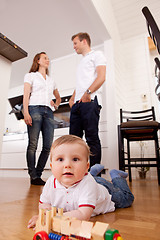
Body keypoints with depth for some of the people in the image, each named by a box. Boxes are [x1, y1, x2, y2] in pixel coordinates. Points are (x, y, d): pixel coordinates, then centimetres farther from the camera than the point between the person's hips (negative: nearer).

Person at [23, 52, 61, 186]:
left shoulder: (51, 80, 28)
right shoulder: (31, 76, 15)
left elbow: (58, 97, 37)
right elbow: (26, 95, 2)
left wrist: (56, 105, 14)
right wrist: (26, 113, -12)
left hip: (48, 112, 5)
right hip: (35, 109, -4)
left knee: (48, 146, -5)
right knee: (33, 144, -10)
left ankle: (38, 174, 7)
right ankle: (34, 177, -3)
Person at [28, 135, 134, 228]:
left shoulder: (87, 183, -49)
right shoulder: (51, 183, -33)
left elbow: (84, 215, -54)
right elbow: (43, 203, -16)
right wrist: (46, 209, -39)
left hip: (105, 190, -3)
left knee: (127, 199, 25)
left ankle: (116, 176, 41)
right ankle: (94, 171, 49)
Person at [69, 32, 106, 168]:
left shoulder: (97, 55, 9)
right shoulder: (82, 62, 33)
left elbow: (101, 77, -7)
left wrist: (88, 92, -19)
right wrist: (72, 98, 13)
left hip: (89, 102, -8)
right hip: (77, 104, 8)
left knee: (92, 138, -9)